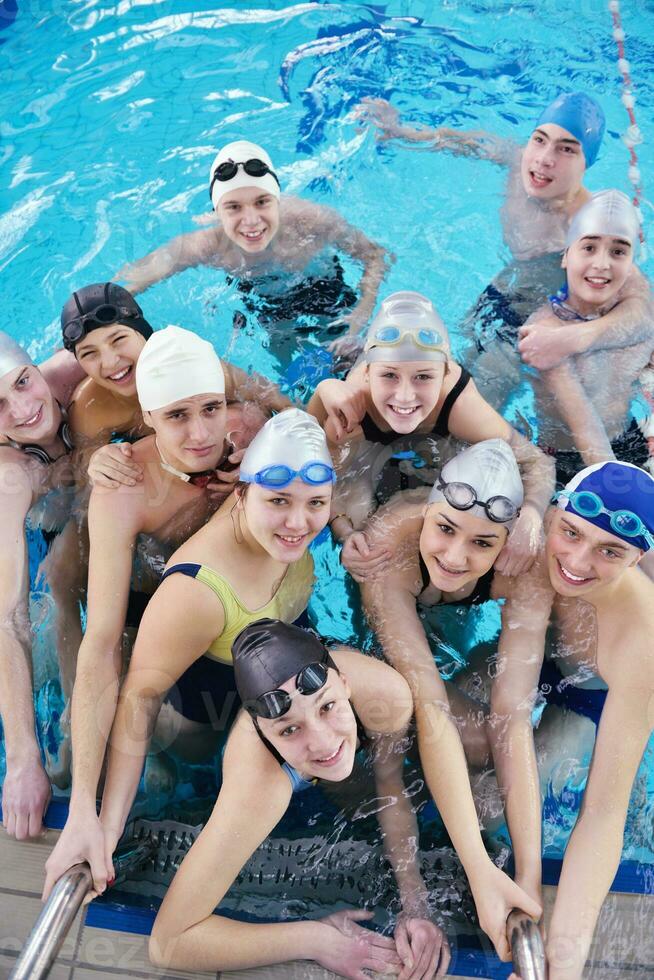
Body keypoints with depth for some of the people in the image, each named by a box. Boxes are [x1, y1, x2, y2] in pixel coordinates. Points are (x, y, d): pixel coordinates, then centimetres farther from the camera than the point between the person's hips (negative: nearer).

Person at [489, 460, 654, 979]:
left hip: (601, 701, -1)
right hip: (539, 659, 2)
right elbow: (510, 708, -42)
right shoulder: (537, 553, -38)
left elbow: (605, 810, -39)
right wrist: (527, 877, -47)